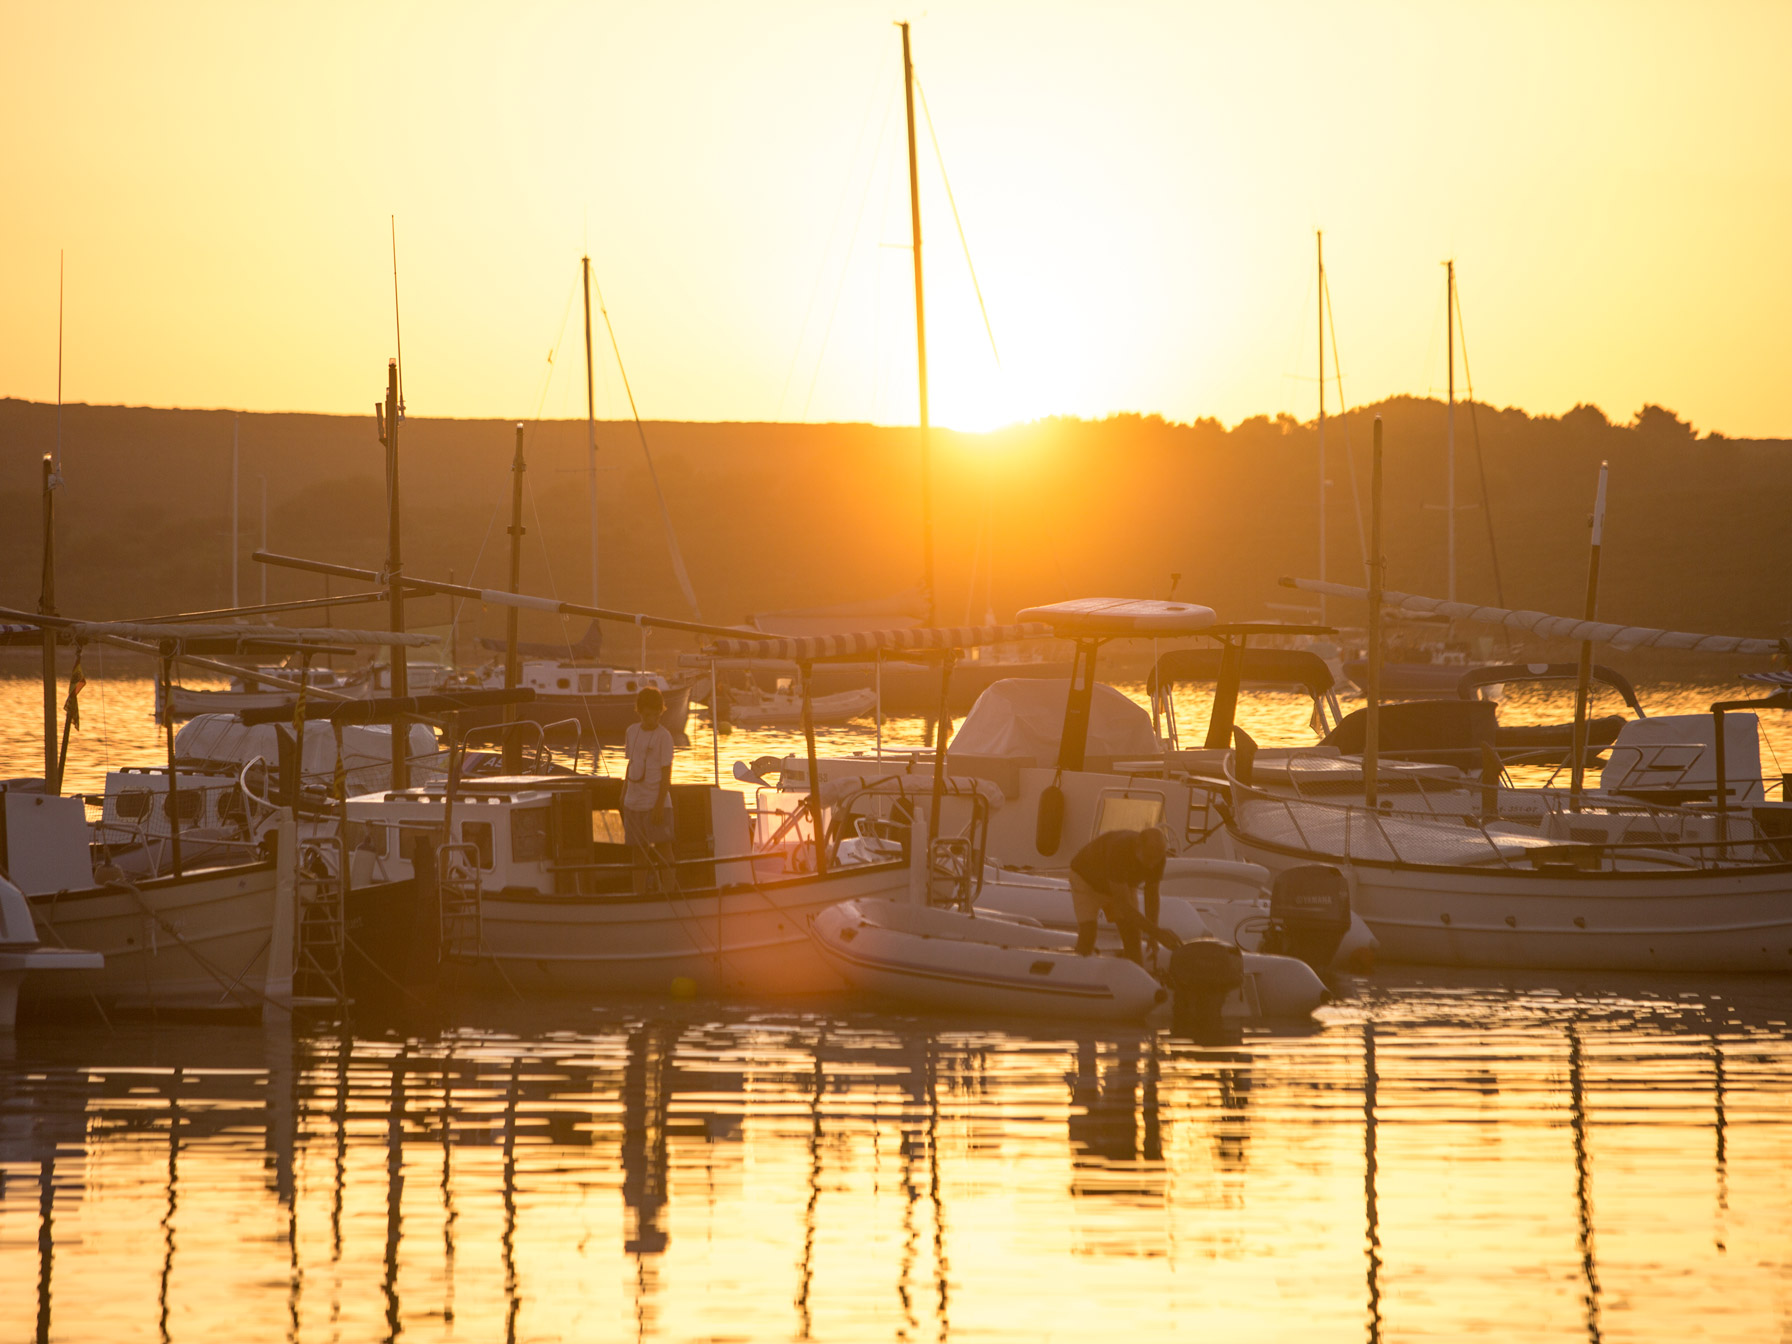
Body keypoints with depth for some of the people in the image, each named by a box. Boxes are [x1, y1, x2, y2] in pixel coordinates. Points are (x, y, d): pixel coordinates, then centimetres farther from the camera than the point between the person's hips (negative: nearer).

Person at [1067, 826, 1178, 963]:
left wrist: (1152, 938, -12)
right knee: (1087, 936, -21)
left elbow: (1151, 895, -10)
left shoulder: (1157, 855, -26)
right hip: (1086, 878, -5)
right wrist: (1158, 934, -47)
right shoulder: (1118, 850, -44)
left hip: (1123, 884, 5)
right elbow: (1123, 905, -44)